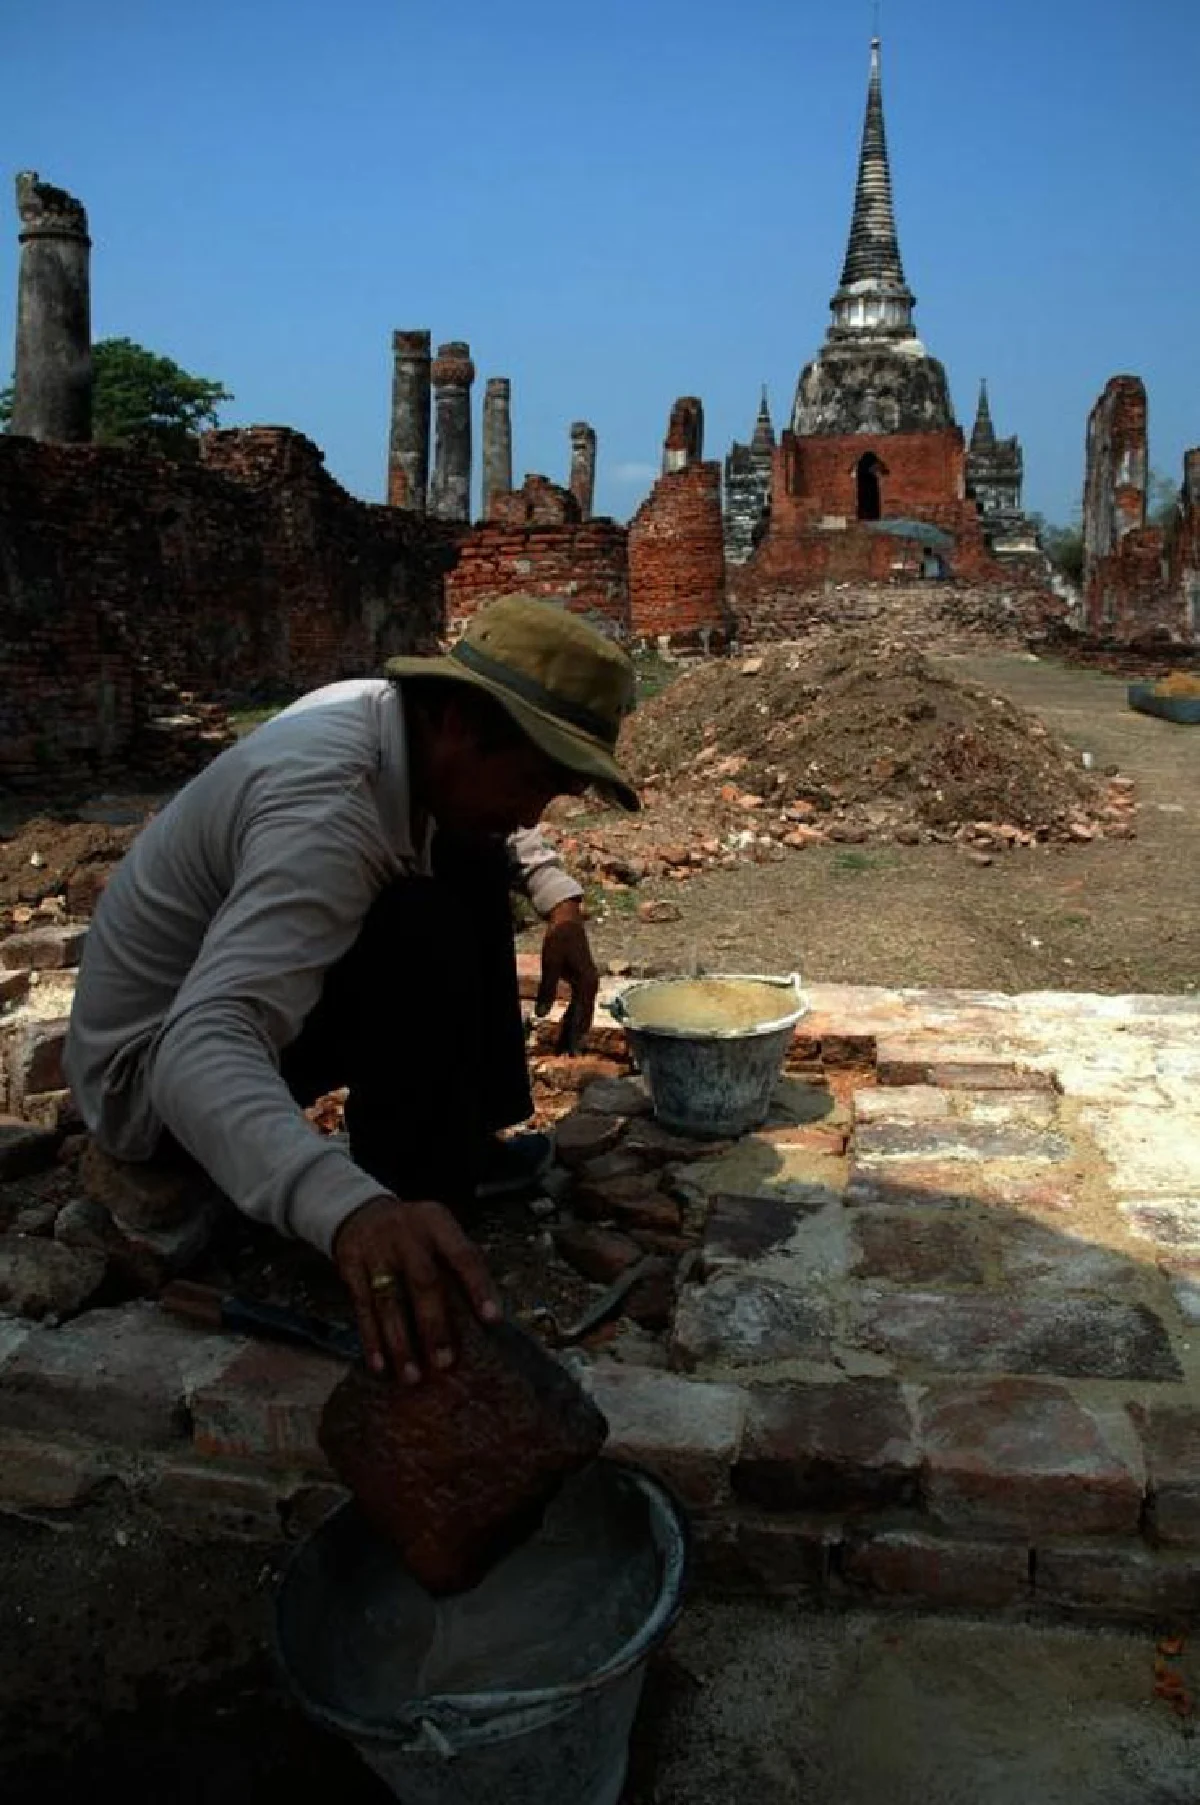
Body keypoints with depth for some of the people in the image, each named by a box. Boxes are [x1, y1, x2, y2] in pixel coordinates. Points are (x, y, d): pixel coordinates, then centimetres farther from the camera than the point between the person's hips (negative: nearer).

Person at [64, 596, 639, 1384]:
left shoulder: (407, 719, -8)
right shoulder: (326, 808, -35)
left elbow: (498, 823, 16)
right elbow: (201, 1046, -48)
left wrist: (563, 905, -1)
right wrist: (349, 1204, -64)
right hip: (159, 1067, -9)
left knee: (473, 868, 3)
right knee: (423, 934, -29)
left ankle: (470, 1136, 6)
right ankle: (415, 1201, -18)